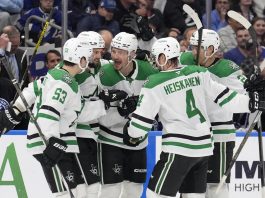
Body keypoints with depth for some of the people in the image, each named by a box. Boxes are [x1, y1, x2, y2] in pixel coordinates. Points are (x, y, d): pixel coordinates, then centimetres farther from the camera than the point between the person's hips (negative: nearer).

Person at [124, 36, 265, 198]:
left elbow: (142, 118, -4)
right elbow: (225, 98, 4)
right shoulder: (200, 73, 4)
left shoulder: (155, 84, -9)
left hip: (178, 148, -7)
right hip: (203, 147, 7)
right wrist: (252, 103, 8)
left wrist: (133, 136, 13)